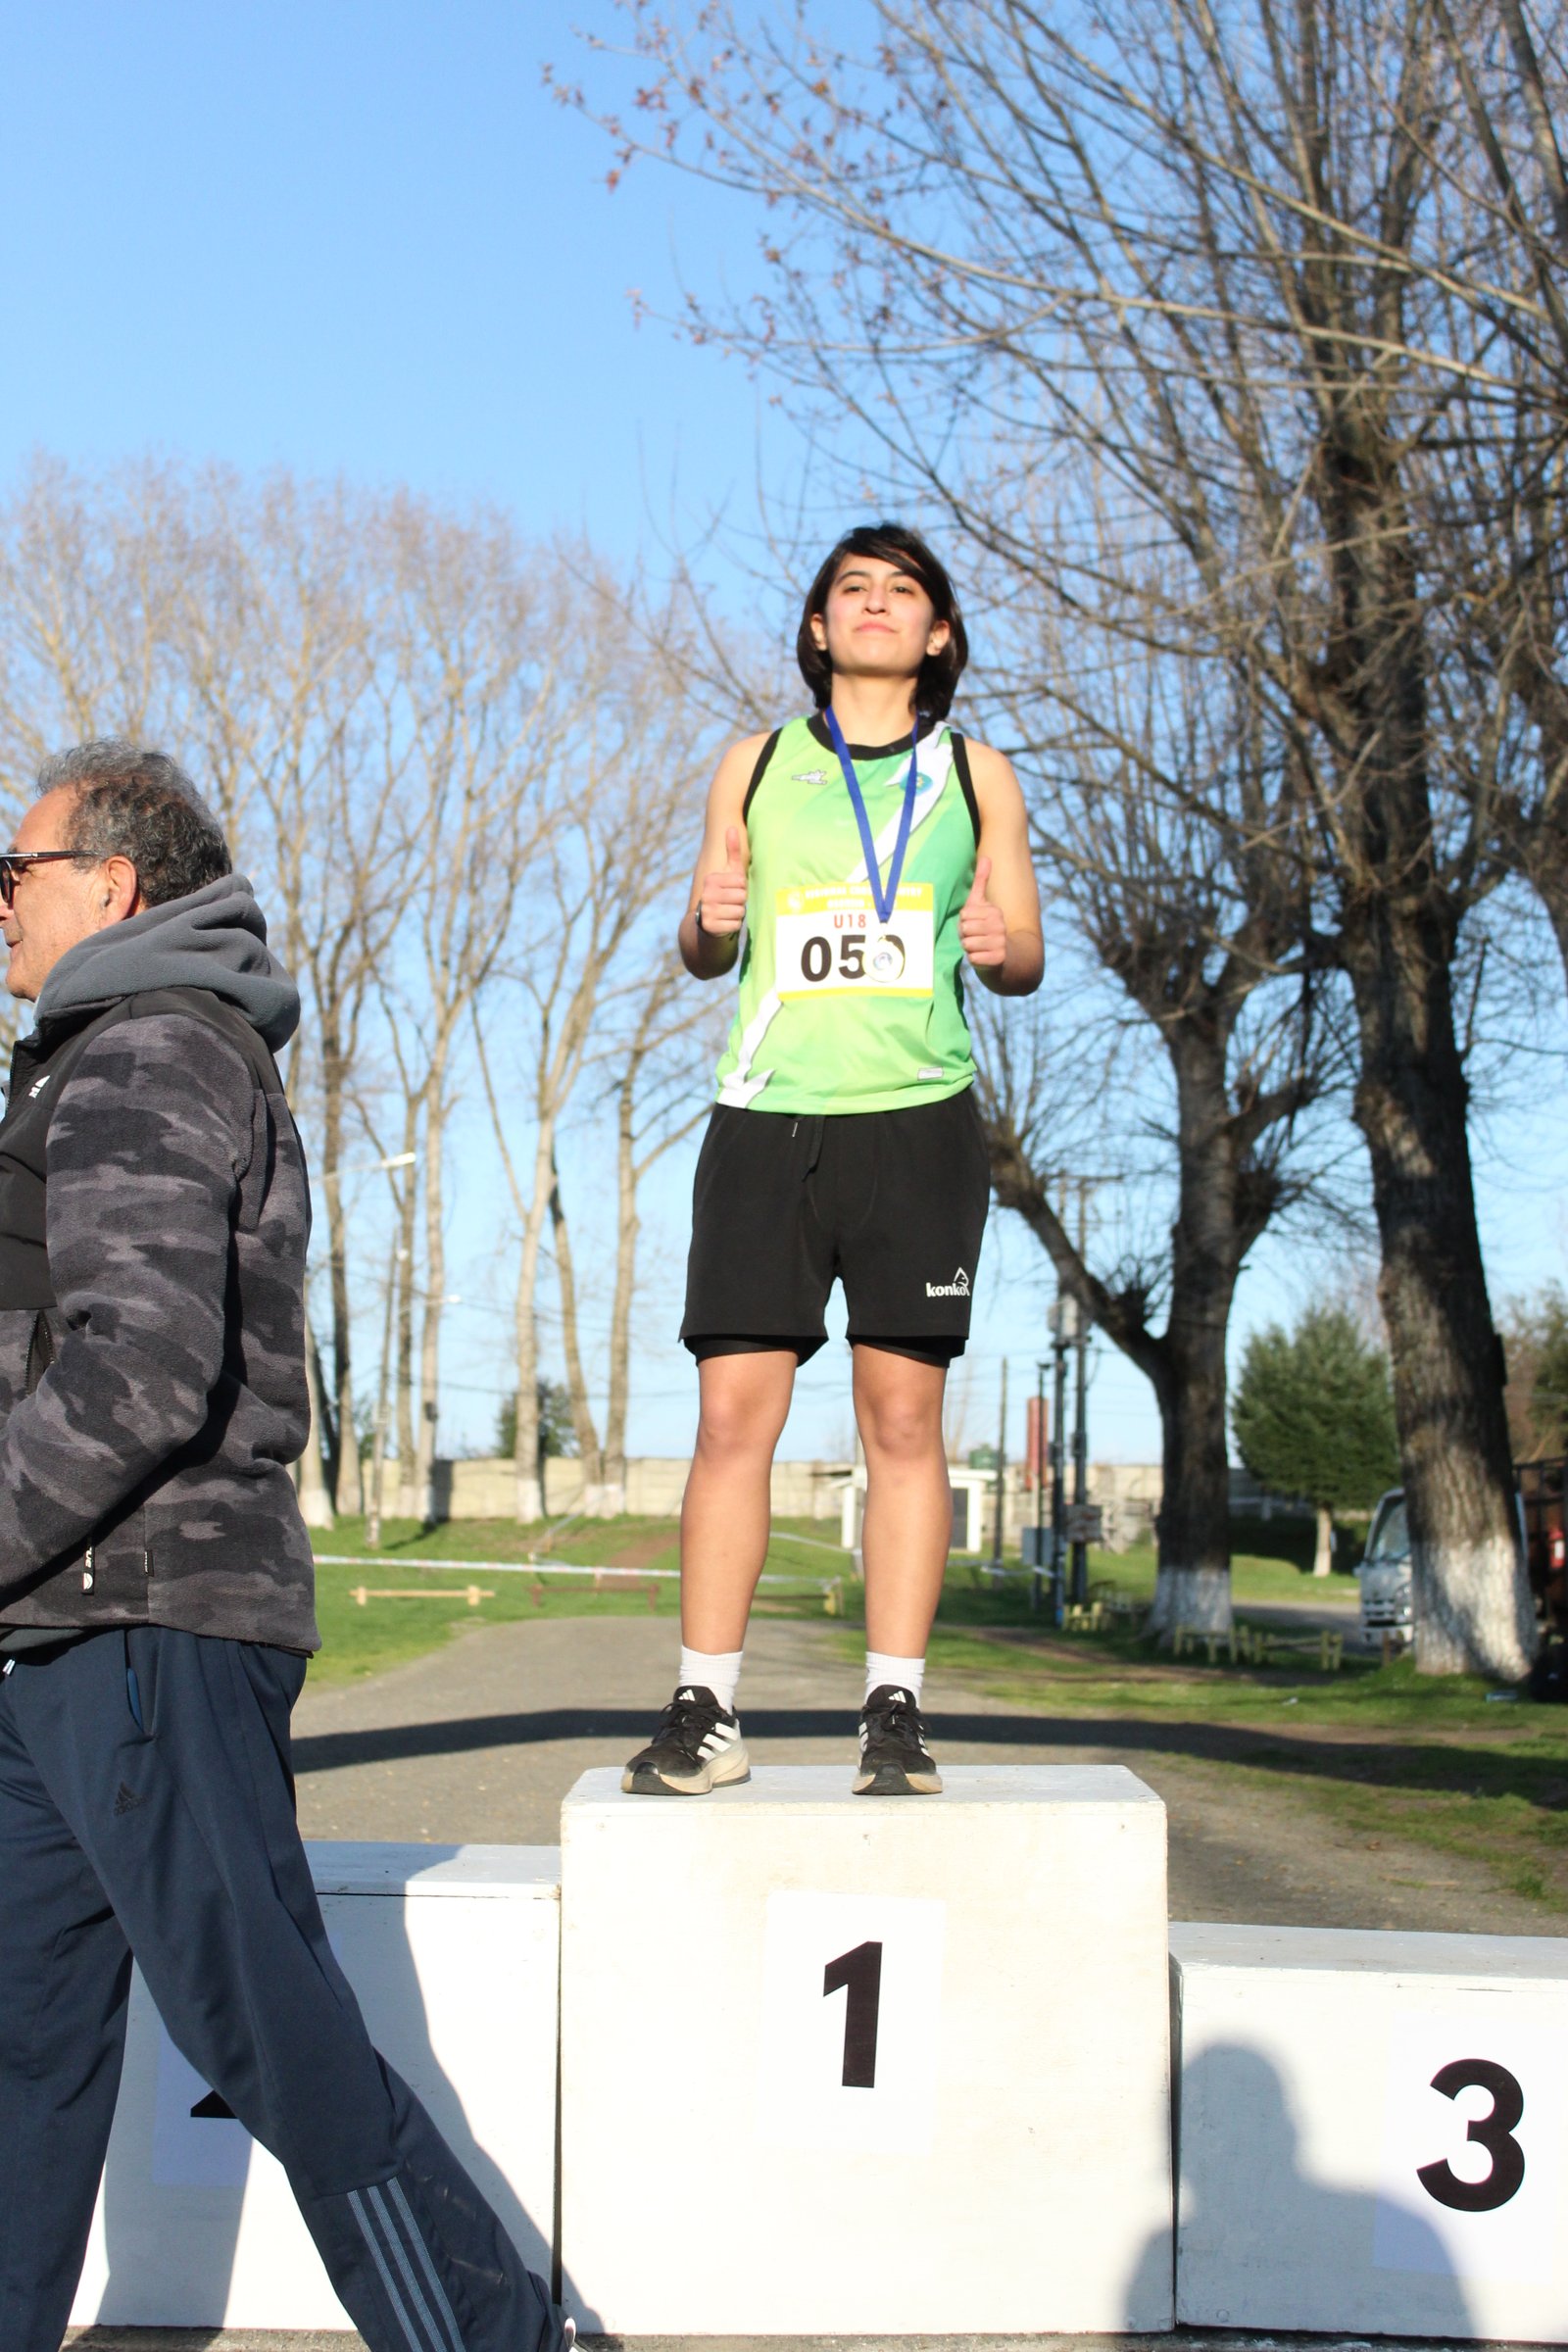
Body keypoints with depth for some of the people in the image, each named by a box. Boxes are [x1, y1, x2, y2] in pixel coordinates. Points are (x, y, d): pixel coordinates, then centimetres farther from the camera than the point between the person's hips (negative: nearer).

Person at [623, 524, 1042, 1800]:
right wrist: (709, 922, -6)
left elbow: (1027, 956, 12)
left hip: (918, 1117, -1)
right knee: (733, 1414, -4)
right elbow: (703, 950, 17)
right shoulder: (756, 766, 15)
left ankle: (896, 1710, 5)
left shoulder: (977, 774, 13)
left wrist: (1000, 949, -11)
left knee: (904, 1418, -2)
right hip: (768, 1112, 1)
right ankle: (707, 1712, 2)